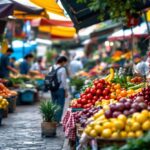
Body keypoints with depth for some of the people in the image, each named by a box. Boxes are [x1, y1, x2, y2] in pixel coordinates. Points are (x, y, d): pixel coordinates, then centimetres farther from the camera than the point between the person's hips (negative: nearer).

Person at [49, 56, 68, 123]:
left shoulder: (51, 68, 5)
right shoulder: (62, 69, -13)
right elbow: (63, 81, -13)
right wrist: (66, 91, -7)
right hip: (60, 89, -6)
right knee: (60, 106, 3)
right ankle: (57, 121, 4)